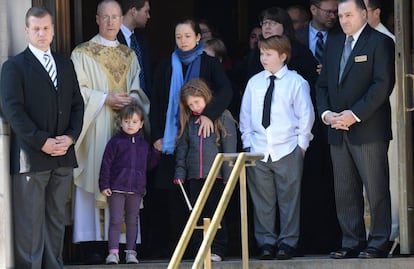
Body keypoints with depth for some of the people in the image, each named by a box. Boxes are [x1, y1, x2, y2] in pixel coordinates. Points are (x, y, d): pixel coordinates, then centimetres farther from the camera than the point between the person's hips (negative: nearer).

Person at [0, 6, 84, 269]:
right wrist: (42, 142, -15)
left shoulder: (65, 64, 16)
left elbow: (77, 104, 15)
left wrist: (70, 137, -3)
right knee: (30, 222, -5)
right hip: (31, 156, -5)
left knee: (56, 218, 9)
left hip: (63, 155, 5)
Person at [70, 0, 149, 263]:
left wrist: (131, 99, -5)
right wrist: (105, 99, -14)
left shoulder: (130, 55, 16)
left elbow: (138, 89, 16)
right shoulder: (82, 53, 1)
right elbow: (77, 90, -5)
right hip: (96, 128, -4)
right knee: (96, 180, -9)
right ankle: (92, 243, -9)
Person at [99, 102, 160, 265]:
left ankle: (131, 252, 13)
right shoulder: (115, 142, -1)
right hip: (116, 188, -3)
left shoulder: (144, 144, 11)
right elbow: (106, 164, -3)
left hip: (136, 190, 3)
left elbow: (149, 165, 17)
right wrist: (104, 185, -8)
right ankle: (113, 252, -4)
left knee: (132, 221, 8)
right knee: (116, 220, -5)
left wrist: (156, 152, 2)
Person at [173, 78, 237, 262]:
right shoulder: (188, 121, 11)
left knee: (216, 212, -1)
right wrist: (180, 172, 7)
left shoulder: (222, 117, -3)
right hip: (194, 176, 5)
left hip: (216, 174, -5)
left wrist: (228, 174, -9)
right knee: (198, 214, 6)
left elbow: (229, 148, -5)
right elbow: (182, 148, 14)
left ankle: (217, 250, 3)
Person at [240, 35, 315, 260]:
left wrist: (301, 143, -3)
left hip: (287, 149, -3)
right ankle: (266, 242, 12)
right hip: (258, 149, 3)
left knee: (289, 198, 2)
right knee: (261, 199, 5)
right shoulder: (254, 83, 9)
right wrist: (248, 141, 6)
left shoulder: (296, 82, -1)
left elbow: (306, 114, 1)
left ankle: (288, 242, 8)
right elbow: (245, 114, 14)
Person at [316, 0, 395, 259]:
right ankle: (352, 243, 11)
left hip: (369, 129, -6)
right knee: (345, 191, 6)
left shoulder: (380, 43, -3)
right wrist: (326, 113, -1)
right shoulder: (334, 42, 18)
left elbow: (383, 85, -12)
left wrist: (355, 114, -17)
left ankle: (379, 243, 0)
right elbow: (323, 83, 18)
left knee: (376, 189, -5)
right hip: (338, 130, 6)